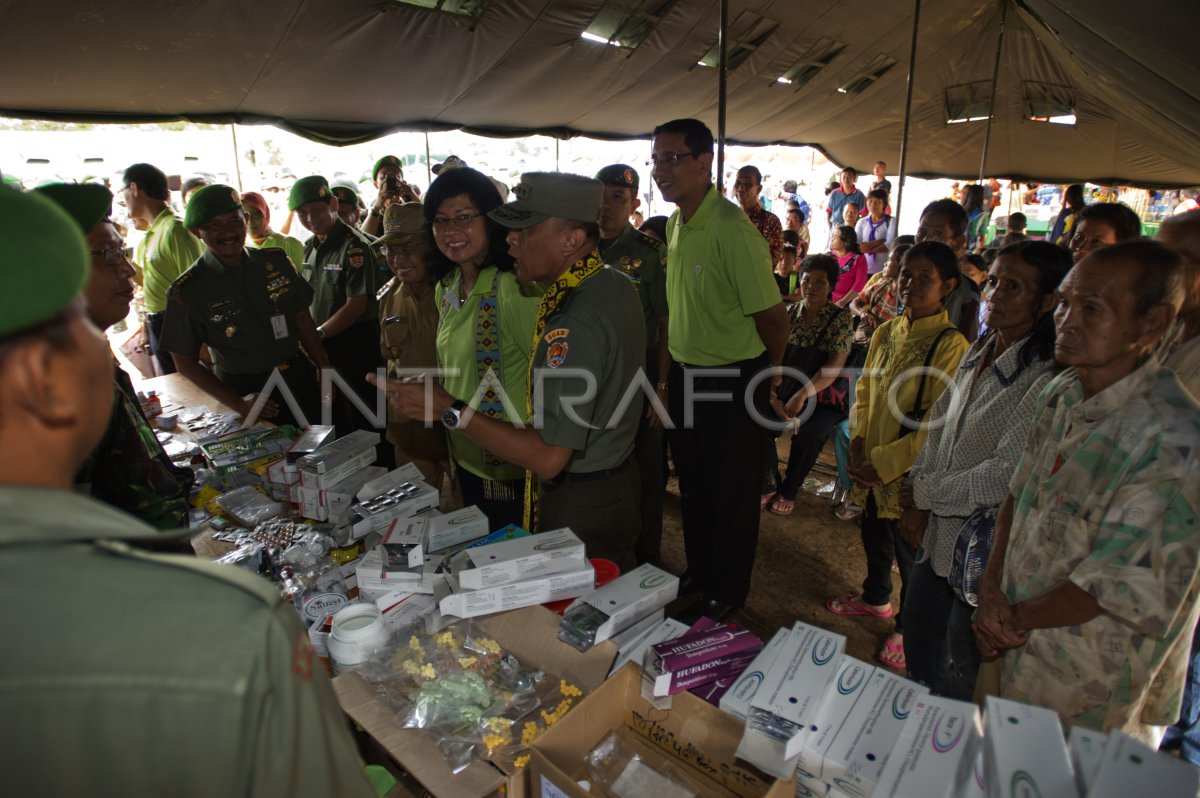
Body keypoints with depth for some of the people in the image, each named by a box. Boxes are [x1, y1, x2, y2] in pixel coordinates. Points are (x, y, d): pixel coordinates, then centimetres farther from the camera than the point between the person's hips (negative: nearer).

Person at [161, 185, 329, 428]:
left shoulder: (276, 261, 0)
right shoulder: (187, 292, -9)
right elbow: (186, 363, -4)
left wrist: (326, 371, 2)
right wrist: (239, 404, -11)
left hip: (300, 380, 3)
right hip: (246, 392, -3)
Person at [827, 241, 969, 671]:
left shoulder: (950, 345, -17)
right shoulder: (887, 332, 4)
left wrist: (884, 464, -18)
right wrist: (858, 439, -1)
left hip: (911, 472, -7)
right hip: (869, 468, 7)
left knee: (910, 552, 10)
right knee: (874, 535, 25)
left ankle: (908, 629, 32)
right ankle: (875, 597, 50)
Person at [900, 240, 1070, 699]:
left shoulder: (1045, 381, -21)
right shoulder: (978, 355, 5)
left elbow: (1006, 476, -24)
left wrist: (925, 491, -12)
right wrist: (915, 504, -1)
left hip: (984, 548, -8)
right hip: (937, 533, 8)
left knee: (961, 676, 11)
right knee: (917, 641, 25)